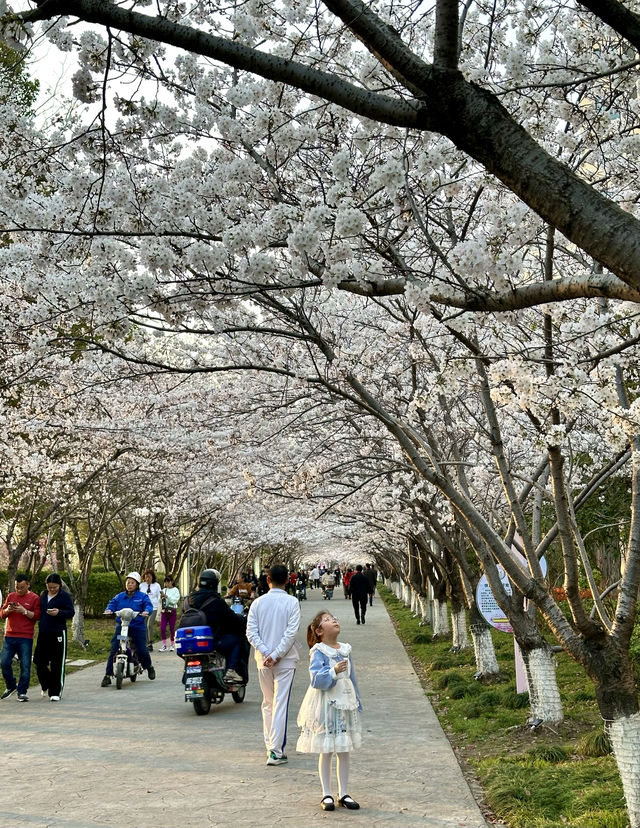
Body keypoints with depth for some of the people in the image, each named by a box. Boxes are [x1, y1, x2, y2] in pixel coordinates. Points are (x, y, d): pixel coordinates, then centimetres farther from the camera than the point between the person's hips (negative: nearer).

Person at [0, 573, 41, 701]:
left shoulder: (34, 598, 1)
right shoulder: (10, 596, 13)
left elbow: (37, 616, -3)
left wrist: (24, 611, -17)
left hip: (26, 638, -3)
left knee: (25, 665, -4)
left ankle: (22, 692, 4)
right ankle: (11, 686, 20)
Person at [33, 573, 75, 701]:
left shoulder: (65, 596, -4)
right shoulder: (43, 595, 12)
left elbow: (71, 612, -7)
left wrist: (59, 612, -24)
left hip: (58, 633, -5)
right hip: (43, 633, 5)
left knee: (57, 665, -2)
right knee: (39, 661, 9)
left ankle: (56, 692, 6)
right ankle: (46, 686, 32)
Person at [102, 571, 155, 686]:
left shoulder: (143, 596, 7)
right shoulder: (119, 596, 15)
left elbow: (149, 605, -7)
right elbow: (112, 603, 3)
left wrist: (146, 611, -30)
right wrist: (109, 610, -20)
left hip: (138, 626, -2)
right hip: (121, 626, 2)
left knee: (142, 650, -4)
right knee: (114, 650, -11)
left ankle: (149, 667, 27)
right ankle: (108, 675, -7)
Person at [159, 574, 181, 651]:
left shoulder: (175, 590, 0)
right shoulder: (164, 590, 11)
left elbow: (175, 601, -12)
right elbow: (160, 602, 14)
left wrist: (166, 596, -18)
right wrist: (161, 597, -7)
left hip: (172, 611, -3)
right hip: (164, 611, 3)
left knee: (172, 628, 2)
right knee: (162, 628, -5)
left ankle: (172, 645, 15)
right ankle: (164, 645, 2)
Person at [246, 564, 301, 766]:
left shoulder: (258, 603, 1)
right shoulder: (292, 602, -7)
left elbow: (251, 632, -5)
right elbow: (291, 632, -15)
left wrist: (266, 654, -9)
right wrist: (276, 655, -13)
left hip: (263, 660, 3)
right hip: (285, 660, -3)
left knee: (267, 704, 17)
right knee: (281, 704, -2)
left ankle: (270, 746, 22)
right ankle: (276, 751, -5)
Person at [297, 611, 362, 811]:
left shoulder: (345, 650, 7)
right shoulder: (318, 652, -10)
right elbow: (316, 679, -20)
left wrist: (357, 702, 16)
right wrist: (333, 672, -34)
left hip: (345, 703, 5)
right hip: (326, 704, -5)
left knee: (344, 751, 10)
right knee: (326, 751, 3)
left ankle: (344, 794, 20)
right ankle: (326, 794, 15)